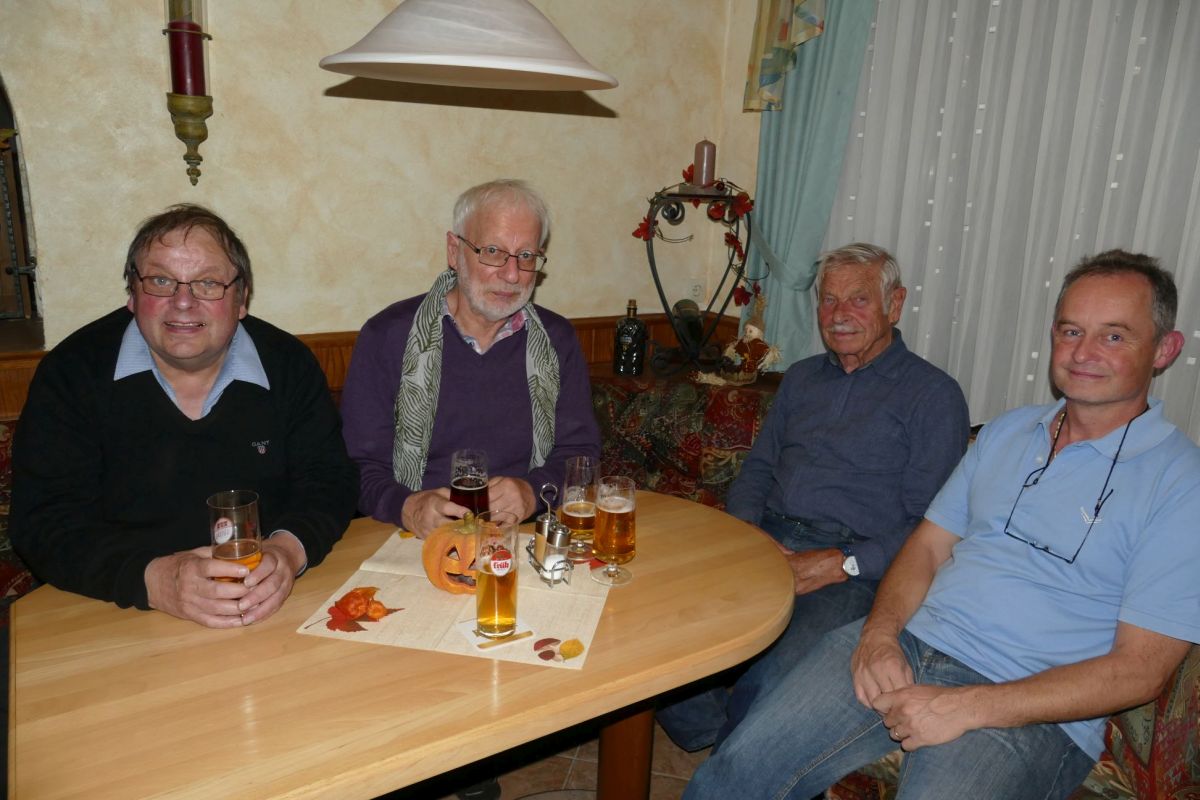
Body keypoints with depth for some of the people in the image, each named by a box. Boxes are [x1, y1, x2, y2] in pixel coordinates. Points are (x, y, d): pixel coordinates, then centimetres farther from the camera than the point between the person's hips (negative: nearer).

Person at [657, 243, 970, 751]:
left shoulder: (933, 395, 4)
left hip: (853, 571, -4)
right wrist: (746, 528, 1)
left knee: (769, 680, -31)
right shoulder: (802, 377, 23)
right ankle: (714, 745, 1)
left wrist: (839, 565, -15)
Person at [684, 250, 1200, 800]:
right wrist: (879, 633, -7)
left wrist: (967, 707, -17)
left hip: (1027, 709, -3)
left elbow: (1140, 669, -9)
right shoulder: (1006, 431, 15)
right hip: (904, 646, 4)